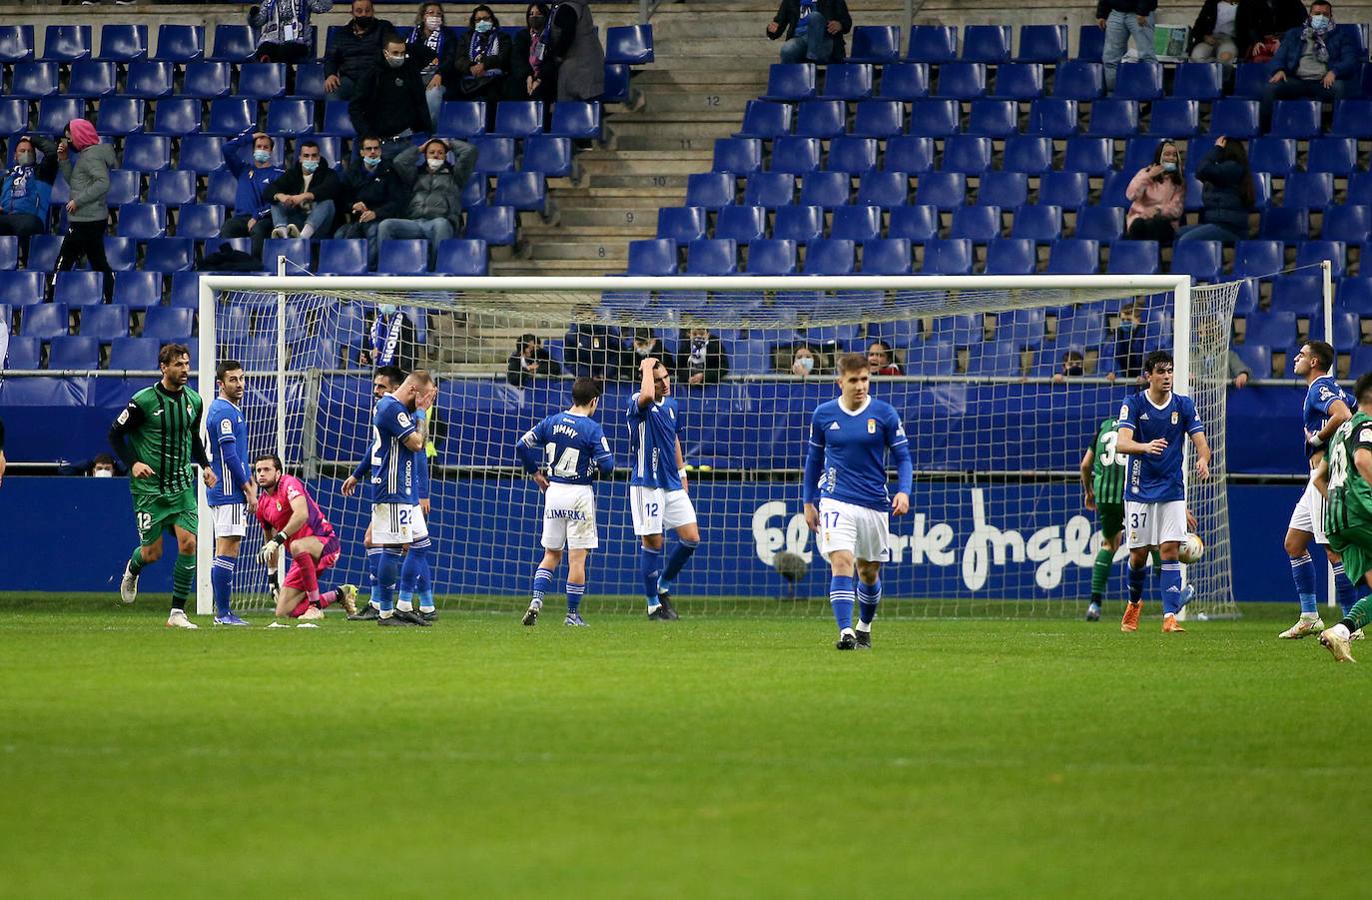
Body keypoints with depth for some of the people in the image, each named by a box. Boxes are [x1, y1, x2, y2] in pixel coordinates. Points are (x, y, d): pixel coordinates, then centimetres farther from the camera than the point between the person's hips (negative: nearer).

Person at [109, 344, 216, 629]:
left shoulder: (194, 401, 4)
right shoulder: (143, 401, -12)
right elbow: (115, 433, -3)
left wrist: (205, 465, 7)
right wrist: (132, 463, -15)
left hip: (182, 486, 4)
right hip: (149, 486, -4)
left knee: (188, 544, -11)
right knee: (152, 553, 0)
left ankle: (177, 613, -4)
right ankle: (132, 570, 39)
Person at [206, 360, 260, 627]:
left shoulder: (233, 410, 19)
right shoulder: (224, 412, -13)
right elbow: (230, 457, -18)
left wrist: (249, 481, 18)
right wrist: (249, 490, -14)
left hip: (230, 492, 10)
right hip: (229, 493, -10)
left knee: (227, 552, 10)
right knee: (227, 551, -10)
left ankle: (223, 612, 11)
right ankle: (223, 612, -11)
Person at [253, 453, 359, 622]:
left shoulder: (289, 484, -12)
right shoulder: (262, 506, 10)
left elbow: (302, 514, -30)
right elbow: (269, 539, 24)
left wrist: (277, 540, -34)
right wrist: (272, 577, 22)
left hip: (325, 541, -8)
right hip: (303, 557, 8)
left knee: (297, 546, -43)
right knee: (283, 613, 1)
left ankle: (316, 606, -28)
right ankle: (340, 594, 18)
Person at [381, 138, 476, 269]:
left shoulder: (453, 175, 28)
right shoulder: (417, 174, 35)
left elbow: (470, 151, 20)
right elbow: (399, 162, 19)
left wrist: (450, 144, 35)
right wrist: (419, 149, 30)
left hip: (441, 222, -3)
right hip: (413, 223, 3)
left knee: (441, 224, -43)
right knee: (386, 225, -27)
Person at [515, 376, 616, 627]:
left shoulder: (552, 422, 2)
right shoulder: (592, 429, -13)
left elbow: (522, 445, 0)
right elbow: (607, 465, -16)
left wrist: (535, 472, 11)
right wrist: (600, 469, 8)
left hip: (553, 491, 5)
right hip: (579, 494, -5)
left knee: (552, 554, 16)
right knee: (577, 557, 2)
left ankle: (536, 600, -2)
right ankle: (572, 615, 6)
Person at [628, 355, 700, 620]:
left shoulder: (671, 405, 12)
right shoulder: (638, 403, -11)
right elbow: (647, 395, -37)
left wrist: (682, 476, 22)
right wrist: (647, 368, -21)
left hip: (673, 485, 7)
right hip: (647, 485, -7)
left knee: (691, 538, 2)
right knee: (653, 542, -3)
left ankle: (663, 586, 21)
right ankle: (653, 605, 7)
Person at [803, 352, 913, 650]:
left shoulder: (885, 413, -3)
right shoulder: (823, 414, 1)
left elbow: (903, 458, 0)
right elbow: (814, 458, 14)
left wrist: (903, 491, -17)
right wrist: (808, 502, 14)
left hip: (874, 503, 1)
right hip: (836, 501, -1)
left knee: (869, 572, 12)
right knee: (841, 563, -19)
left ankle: (864, 628, 35)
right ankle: (845, 633, -25)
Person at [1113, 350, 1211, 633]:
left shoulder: (1183, 405, 1)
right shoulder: (1134, 404, -6)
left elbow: (1201, 442, -4)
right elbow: (1121, 442, -20)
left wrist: (1203, 459, -29)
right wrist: (1145, 447, -42)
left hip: (1172, 491, 1)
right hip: (1139, 490, -1)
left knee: (1170, 550, -10)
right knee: (1139, 554, 4)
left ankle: (1170, 616, -14)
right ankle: (1134, 603, 32)